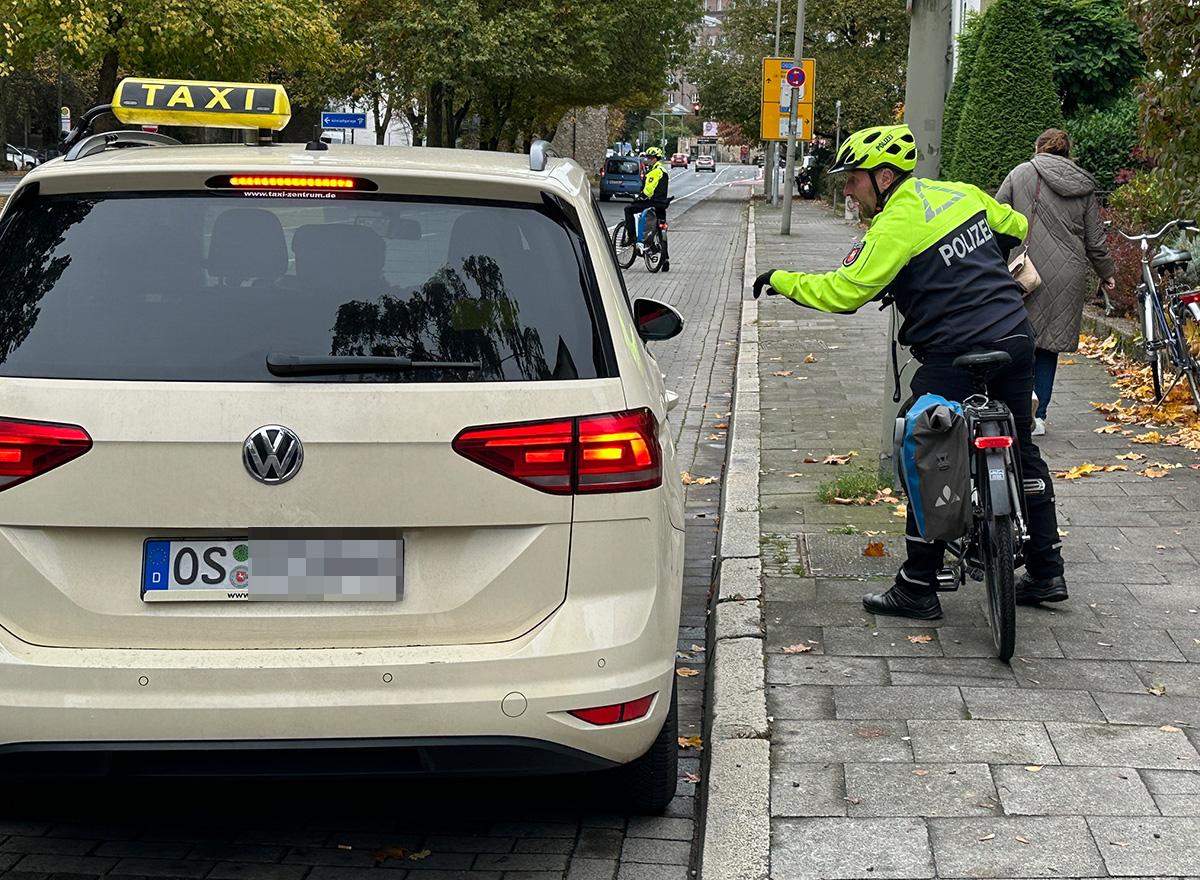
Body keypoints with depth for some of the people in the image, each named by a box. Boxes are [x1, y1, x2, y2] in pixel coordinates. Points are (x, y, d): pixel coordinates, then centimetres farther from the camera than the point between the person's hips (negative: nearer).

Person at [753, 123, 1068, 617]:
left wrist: (780, 280, -2)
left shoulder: (894, 227, -13)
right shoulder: (963, 194, 10)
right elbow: (1017, 229, 24)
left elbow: (842, 293, -15)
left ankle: (918, 589, 5)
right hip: (1015, 340, 8)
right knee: (1021, 454, 18)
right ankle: (1046, 573, 24)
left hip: (955, 356, -8)